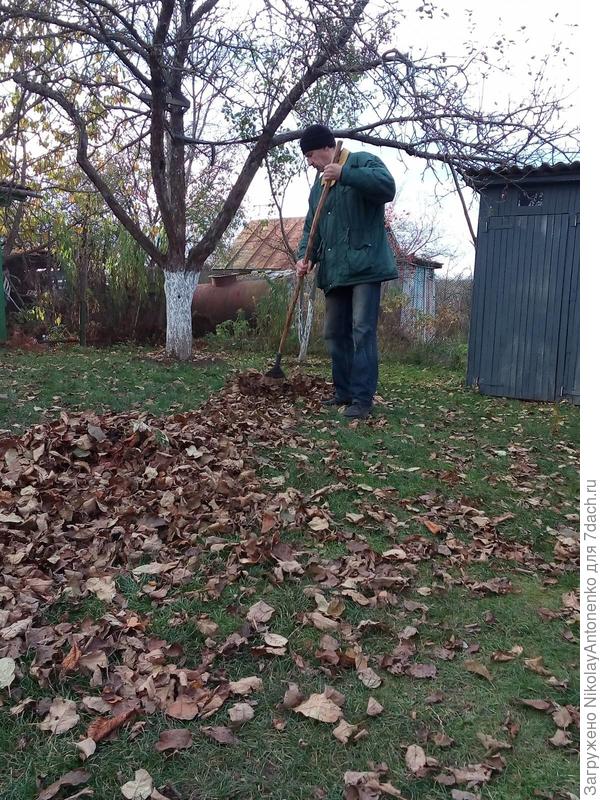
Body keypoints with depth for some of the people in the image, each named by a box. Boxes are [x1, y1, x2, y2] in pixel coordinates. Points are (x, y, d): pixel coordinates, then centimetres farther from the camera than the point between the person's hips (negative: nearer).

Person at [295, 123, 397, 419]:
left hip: (364, 265, -8)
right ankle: (344, 391, 21)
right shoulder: (318, 185, 21)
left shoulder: (363, 162, -1)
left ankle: (363, 399, -7)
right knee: (335, 333, 10)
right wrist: (305, 256, 0)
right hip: (334, 270, 8)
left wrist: (345, 175, -28)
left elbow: (387, 187, -21)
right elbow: (311, 228, 18)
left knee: (362, 332, -11)